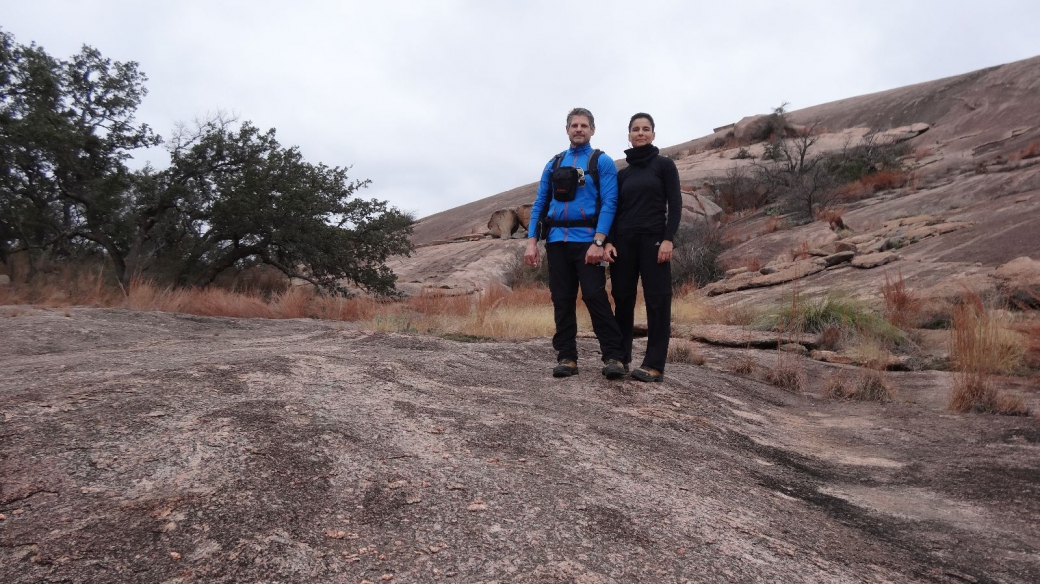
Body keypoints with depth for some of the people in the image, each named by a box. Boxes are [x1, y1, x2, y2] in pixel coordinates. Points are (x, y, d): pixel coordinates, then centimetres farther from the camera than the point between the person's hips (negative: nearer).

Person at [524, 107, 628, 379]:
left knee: (595, 297, -10)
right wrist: (531, 241, 1)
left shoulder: (602, 162, 3)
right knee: (562, 300, 5)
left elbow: (609, 203, -7)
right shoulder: (554, 164, 15)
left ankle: (613, 357, -4)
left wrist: (598, 242, -19)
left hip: (587, 240, -4)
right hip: (557, 241, 5)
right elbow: (540, 203, 13)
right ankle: (566, 357, 12)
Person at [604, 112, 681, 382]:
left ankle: (654, 365, -3)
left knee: (657, 300, -5)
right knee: (622, 299, 3)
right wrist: (609, 242, -3)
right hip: (624, 242, 4)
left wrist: (668, 239, -14)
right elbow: (615, 210, 12)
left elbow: (675, 205, -3)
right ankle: (620, 357, 12)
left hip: (654, 240, -4)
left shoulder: (664, 165, 4)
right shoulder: (622, 173, 15)